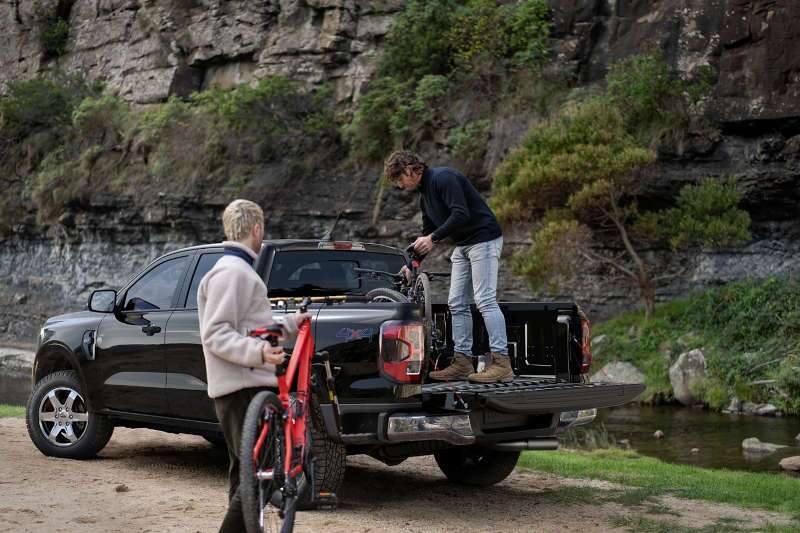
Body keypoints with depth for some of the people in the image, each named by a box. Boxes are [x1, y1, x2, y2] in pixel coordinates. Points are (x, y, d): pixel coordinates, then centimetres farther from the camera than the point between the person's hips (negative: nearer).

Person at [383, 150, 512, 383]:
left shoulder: (444, 178, -16)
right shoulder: (424, 193, 15)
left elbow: (461, 215, -26)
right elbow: (427, 233, 22)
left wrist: (433, 238, -23)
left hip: (484, 239, -10)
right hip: (463, 245, 10)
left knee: (485, 300, -15)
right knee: (456, 303, 7)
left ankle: (502, 363, -16)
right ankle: (462, 362, 10)